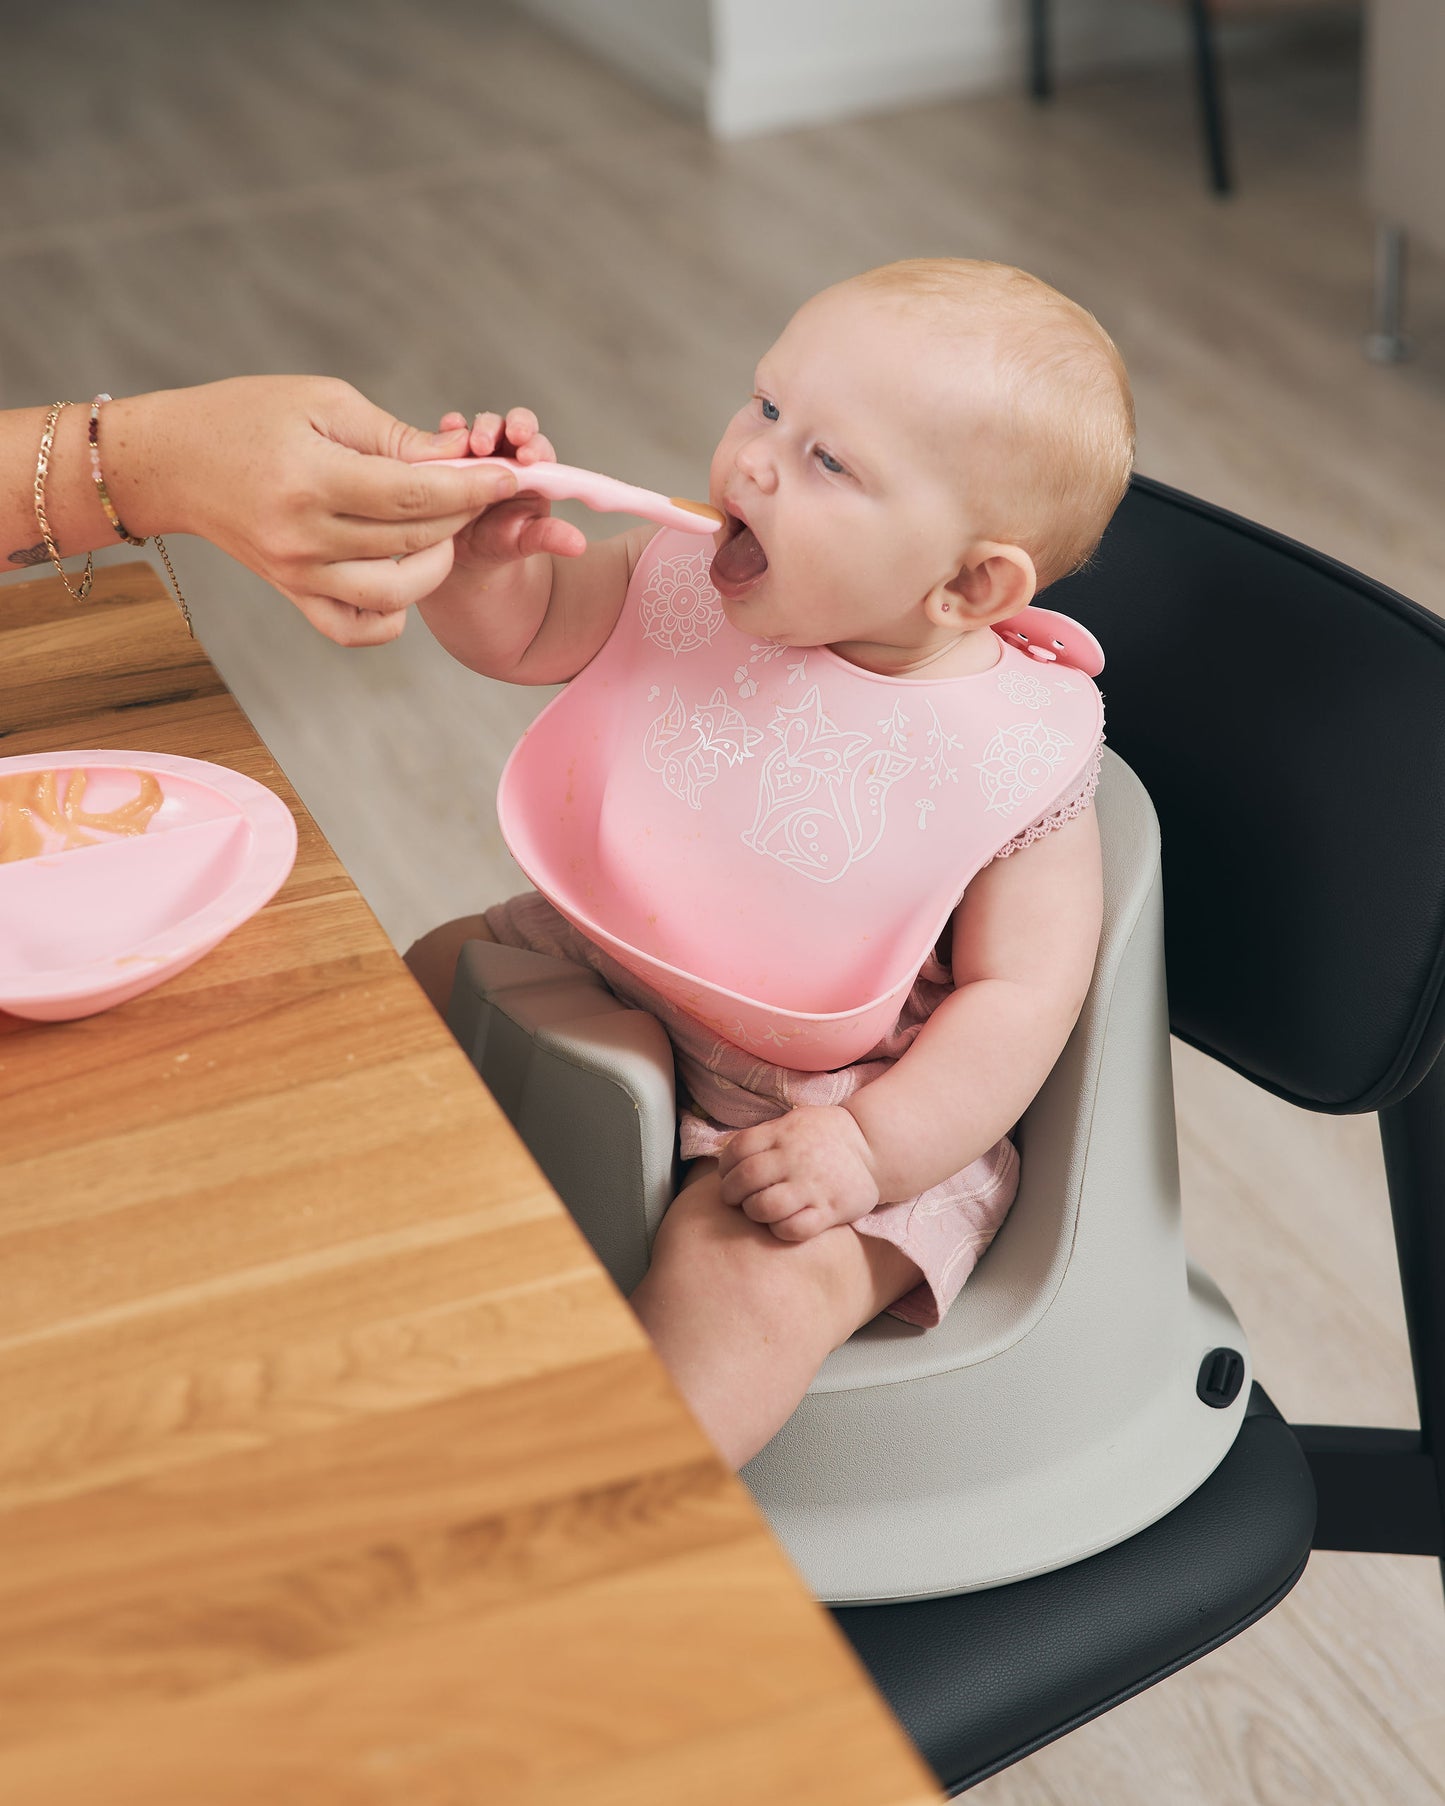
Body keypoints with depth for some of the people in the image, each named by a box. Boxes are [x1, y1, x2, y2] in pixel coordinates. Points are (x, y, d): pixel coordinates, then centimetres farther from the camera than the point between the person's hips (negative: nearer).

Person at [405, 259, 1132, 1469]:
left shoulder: (1020, 758, -23)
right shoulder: (697, 585, -9)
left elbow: (1021, 995, -20)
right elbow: (511, 630, 2)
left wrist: (871, 1151, -30)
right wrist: (482, 543, -21)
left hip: (837, 1109, -6)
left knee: (749, 1279, -30)